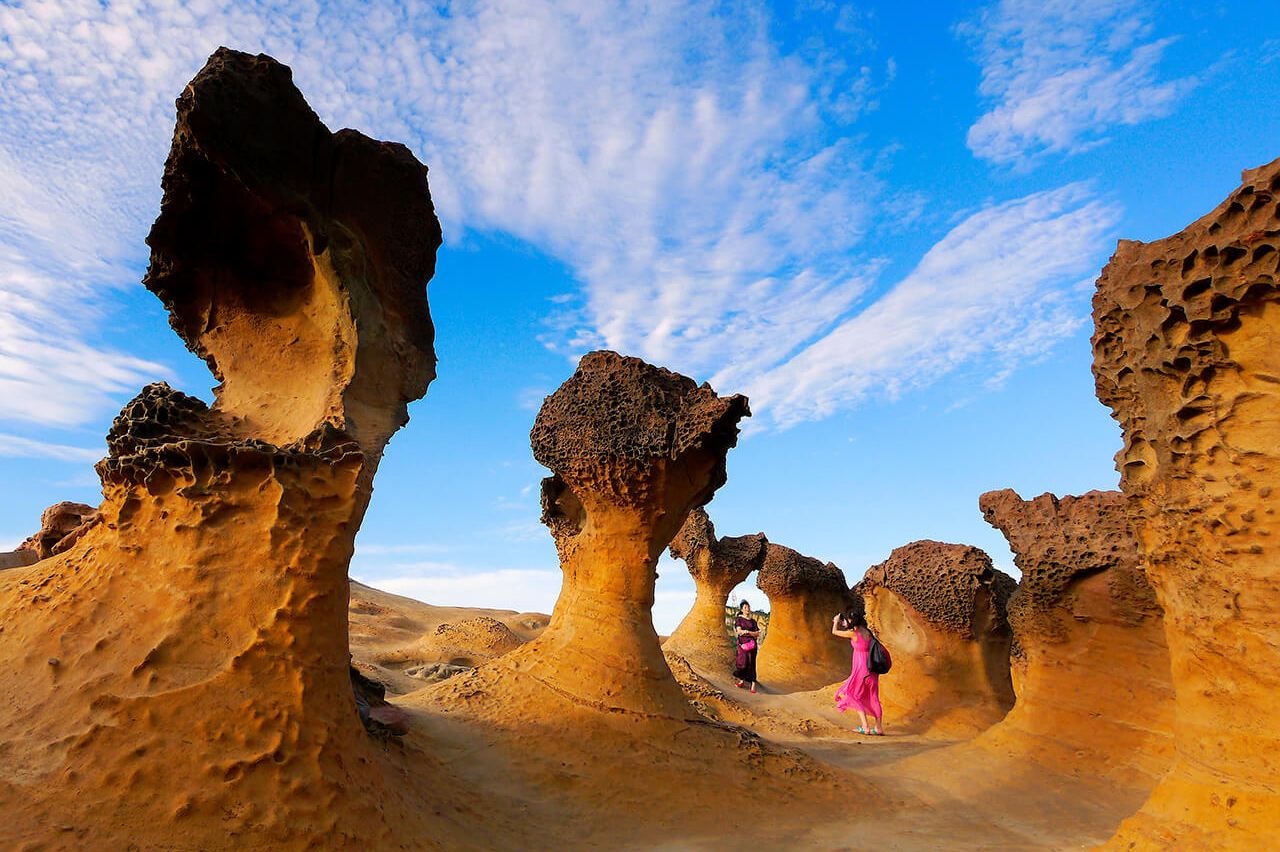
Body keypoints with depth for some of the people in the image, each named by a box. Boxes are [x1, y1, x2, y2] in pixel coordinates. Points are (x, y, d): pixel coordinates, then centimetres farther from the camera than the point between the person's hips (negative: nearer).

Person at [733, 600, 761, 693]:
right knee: (743, 662, -9)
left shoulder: (753, 621, 14)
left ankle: (753, 685, -3)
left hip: (752, 643, 2)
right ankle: (742, 680, 13)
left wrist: (746, 632, -6)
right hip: (742, 643, -2)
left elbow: (757, 634, 5)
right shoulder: (738, 619, 7)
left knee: (751, 664, -6)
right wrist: (752, 633, -5)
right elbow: (739, 631, -6)